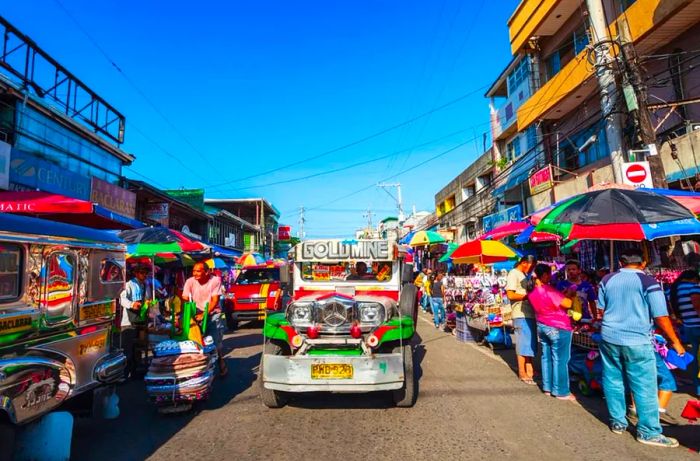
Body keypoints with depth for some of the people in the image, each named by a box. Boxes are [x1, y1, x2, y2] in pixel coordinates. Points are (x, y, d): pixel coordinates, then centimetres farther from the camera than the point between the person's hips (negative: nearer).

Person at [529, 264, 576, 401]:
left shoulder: (532, 293, 3)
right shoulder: (549, 290, -22)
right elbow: (567, 304, -19)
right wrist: (570, 295, -1)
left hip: (542, 327, 8)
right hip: (558, 329, -8)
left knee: (546, 357, 14)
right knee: (560, 360, 2)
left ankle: (548, 387, 22)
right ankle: (561, 392, 10)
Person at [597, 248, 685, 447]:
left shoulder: (607, 280, 4)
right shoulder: (648, 282, -9)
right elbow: (661, 317, -10)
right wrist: (675, 341, 3)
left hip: (609, 338, 4)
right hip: (637, 341, -4)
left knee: (613, 381, 14)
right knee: (644, 387, 6)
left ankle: (618, 422, 26)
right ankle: (648, 432, 15)